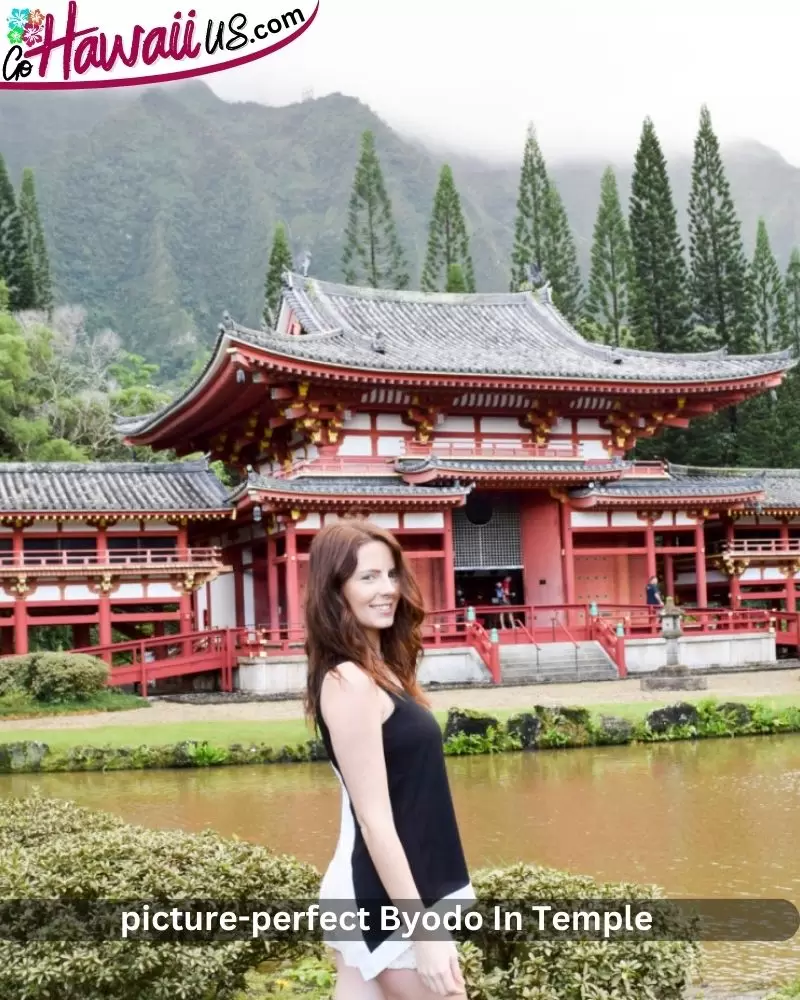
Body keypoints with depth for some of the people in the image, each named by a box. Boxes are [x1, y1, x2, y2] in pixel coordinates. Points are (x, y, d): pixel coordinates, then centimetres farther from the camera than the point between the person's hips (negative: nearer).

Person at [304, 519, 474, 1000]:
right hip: (390, 898, -9)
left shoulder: (379, 671, 10)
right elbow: (375, 820, -20)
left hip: (399, 889, 9)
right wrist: (424, 933, -20)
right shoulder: (349, 682, -17)